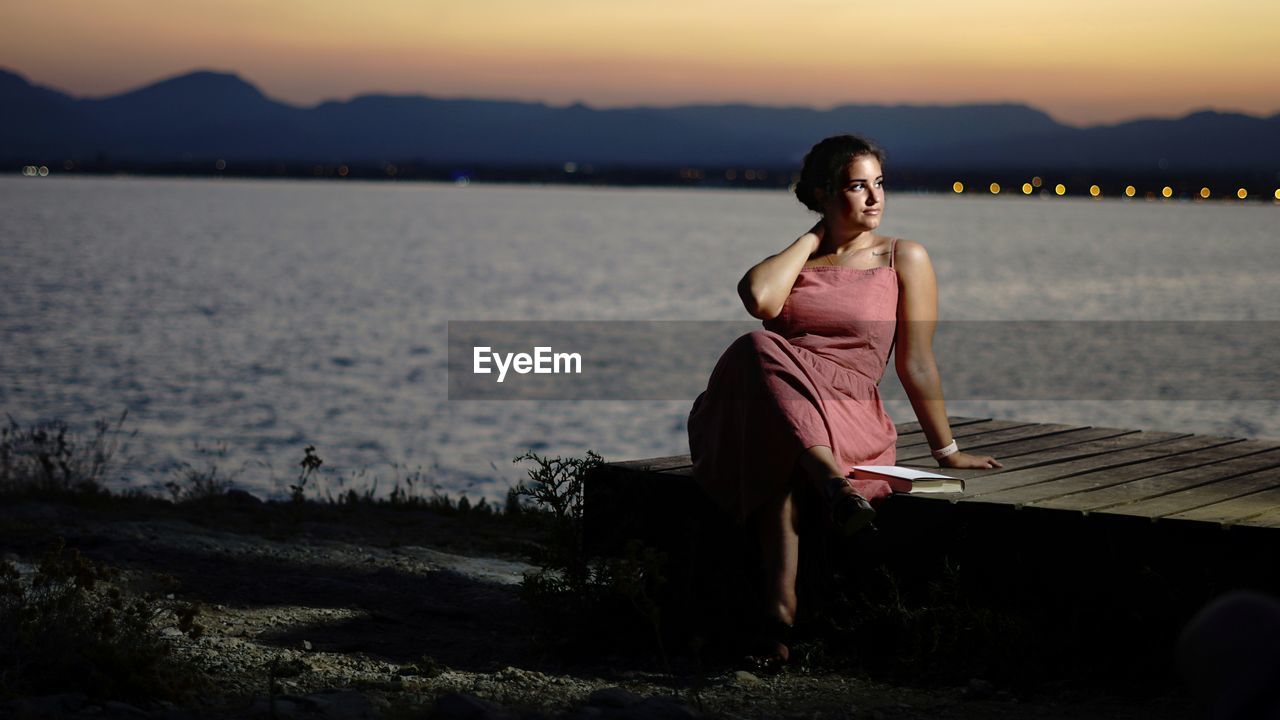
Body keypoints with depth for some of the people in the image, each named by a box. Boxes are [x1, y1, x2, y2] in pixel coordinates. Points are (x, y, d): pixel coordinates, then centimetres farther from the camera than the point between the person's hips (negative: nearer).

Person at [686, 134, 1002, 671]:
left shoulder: (903, 258, 12)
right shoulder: (793, 258, 19)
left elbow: (916, 364, 11)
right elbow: (759, 300, -8)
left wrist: (946, 450, 11)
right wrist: (813, 238, 7)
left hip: (848, 418, -2)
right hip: (769, 402, 2)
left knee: (778, 453, -40)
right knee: (757, 348, -36)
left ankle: (780, 608, -50)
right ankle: (833, 482, -53)